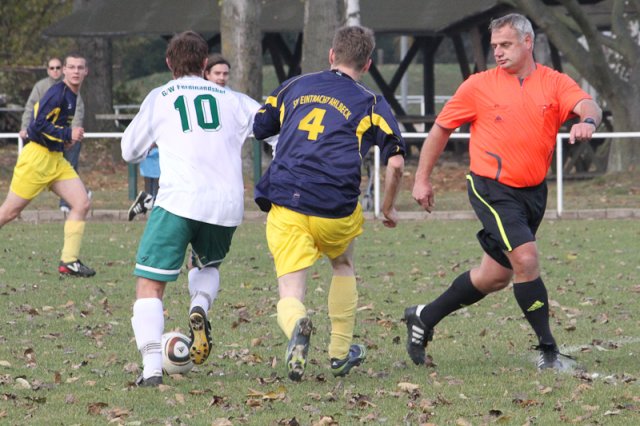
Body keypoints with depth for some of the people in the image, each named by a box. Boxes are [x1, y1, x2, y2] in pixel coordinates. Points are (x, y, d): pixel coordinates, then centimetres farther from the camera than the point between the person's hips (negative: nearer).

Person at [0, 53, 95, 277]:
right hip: (37, 156, -9)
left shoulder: (72, 95, 13)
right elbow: (39, 124, -22)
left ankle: (69, 261, -3)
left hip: (55, 158, 9)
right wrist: (68, 135, -22)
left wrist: (67, 138, 10)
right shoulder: (57, 93, -16)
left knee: (82, 203, -4)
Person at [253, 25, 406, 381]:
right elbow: (396, 162, 1)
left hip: (284, 205, 1)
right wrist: (389, 208, 16)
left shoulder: (294, 87, 16)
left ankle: (297, 325, -34)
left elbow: (253, 130, 20)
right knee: (343, 264, 31)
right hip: (335, 211, 0)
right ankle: (341, 352, 33)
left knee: (291, 296, 2)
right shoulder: (370, 103, 8)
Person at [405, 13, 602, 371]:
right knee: (526, 258, -20)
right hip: (492, 189, -4)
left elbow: (588, 106, -17)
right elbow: (441, 129, 7)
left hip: (533, 191, 4)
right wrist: (422, 178, 6)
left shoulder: (555, 84, 1)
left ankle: (425, 318, 32)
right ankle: (548, 351, -14)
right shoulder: (479, 86, -3)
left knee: (496, 276, 12)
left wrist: (588, 120, -41)